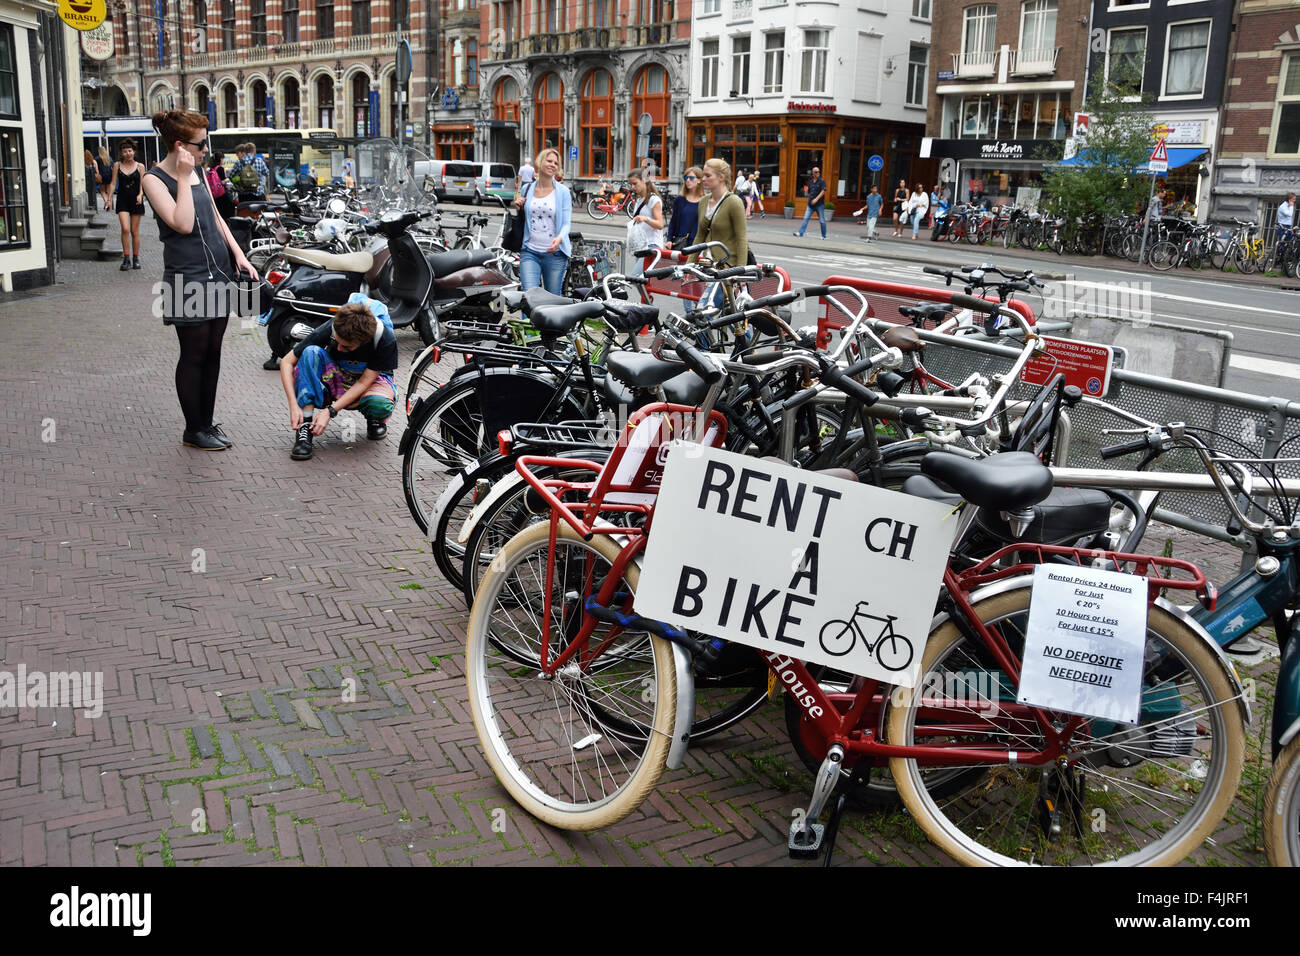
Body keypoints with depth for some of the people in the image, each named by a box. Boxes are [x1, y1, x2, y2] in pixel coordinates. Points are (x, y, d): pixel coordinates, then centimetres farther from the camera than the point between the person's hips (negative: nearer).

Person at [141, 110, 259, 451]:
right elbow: (182, 224, -22)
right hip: (187, 277, -7)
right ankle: (194, 430, 11)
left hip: (218, 272, 7)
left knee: (213, 353, 11)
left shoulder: (198, 170, 12)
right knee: (194, 355, -1)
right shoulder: (154, 179, -10)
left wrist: (239, 254, 12)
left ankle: (207, 422, 21)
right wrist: (183, 177, -18)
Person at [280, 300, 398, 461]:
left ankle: (375, 419, 1)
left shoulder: (386, 340, -31)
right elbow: (287, 362, -19)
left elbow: (365, 382, -25)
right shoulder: (329, 329, -27)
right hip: (337, 378, 2)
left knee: (380, 404, -39)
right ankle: (305, 428, -29)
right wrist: (294, 406, -29)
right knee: (311, 353, -30)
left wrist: (330, 411, -32)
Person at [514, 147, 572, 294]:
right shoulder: (526, 189, 10)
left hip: (554, 253, -1)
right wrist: (517, 208, 1)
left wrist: (559, 238, -24)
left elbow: (567, 222, -3)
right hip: (530, 252, 1)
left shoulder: (563, 192, 2)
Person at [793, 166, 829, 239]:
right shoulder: (810, 181, 11)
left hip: (819, 204, -4)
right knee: (806, 218, -7)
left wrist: (816, 199, -27)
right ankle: (800, 232, -13)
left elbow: (823, 191, -16)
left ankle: (824, 236, 13)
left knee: (822, 220, 3)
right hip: (811, 204, 4)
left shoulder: (822, 181, -5)